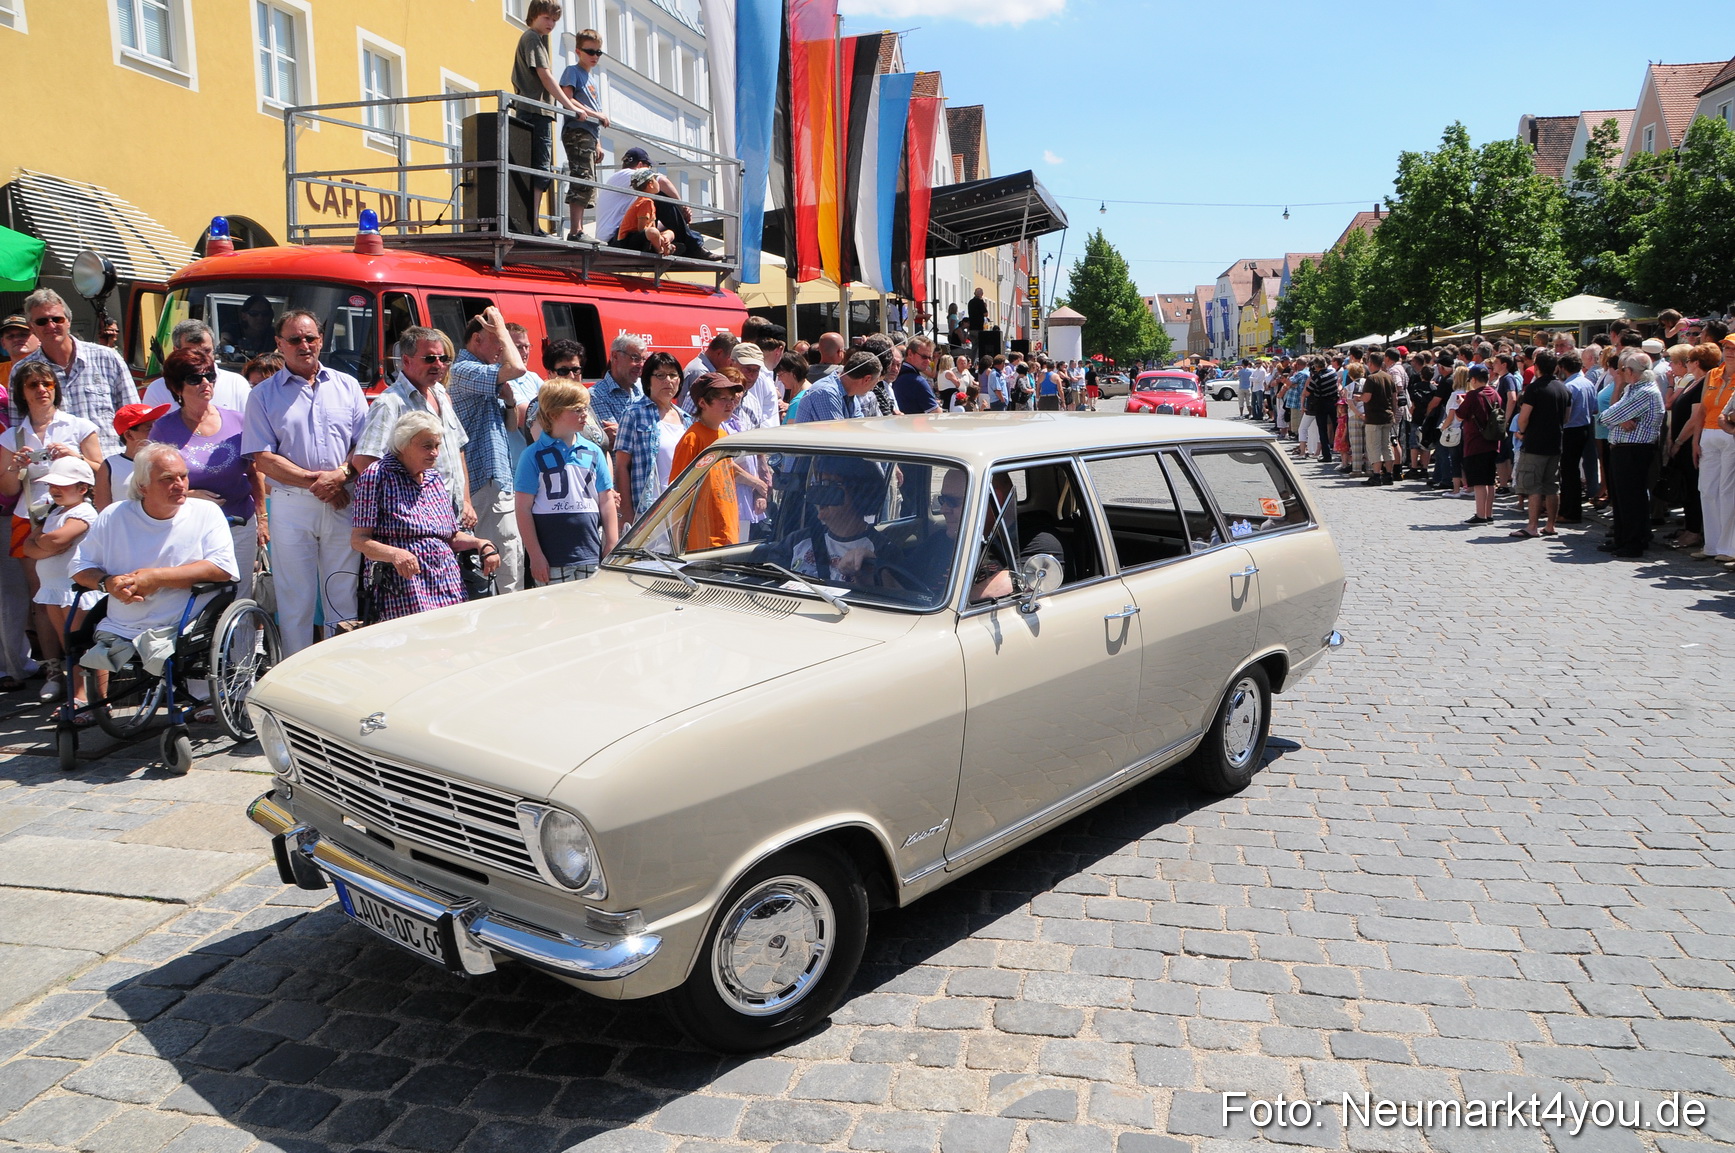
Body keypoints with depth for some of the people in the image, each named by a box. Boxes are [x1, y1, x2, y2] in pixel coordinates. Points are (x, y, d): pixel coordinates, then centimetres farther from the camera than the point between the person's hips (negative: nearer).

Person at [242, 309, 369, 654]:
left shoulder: (346, 386, 11)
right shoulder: (264, 394, 6)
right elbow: (262, 459, -2)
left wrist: (340, 475, -11)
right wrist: (314, 480, -11)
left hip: (344, 505, 1)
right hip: (291, 506, -1)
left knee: (344, 596, 4)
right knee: (295, 599, 4)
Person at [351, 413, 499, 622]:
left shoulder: (435, 478, 19)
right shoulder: (377, 475, 0)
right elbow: (358, 539, -6)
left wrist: (481, 544, 4)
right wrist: (394, 554, -24)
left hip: (449, 585, 6)